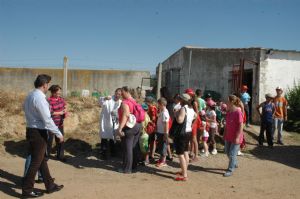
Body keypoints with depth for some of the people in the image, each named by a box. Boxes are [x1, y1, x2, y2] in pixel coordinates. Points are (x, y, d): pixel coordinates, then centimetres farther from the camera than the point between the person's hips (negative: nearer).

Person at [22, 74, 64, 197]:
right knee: (36, 162, 2)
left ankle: (50, 185, 28)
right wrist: (59, 134, -15)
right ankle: (27, 190, 14)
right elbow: (47, 120, -22)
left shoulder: (30, 95, 9)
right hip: (38, 133, -10)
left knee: (42, 160, 16)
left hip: (31, 130, 10)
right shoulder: (39, 98, -20)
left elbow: (33, 115, 12)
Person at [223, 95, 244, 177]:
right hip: (228, 136, 8)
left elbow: (241, 126, -20)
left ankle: (230, 170, 10)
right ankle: (235, 164, 40)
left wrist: (237, 137, -21)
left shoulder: (238, 112, -20)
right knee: (227, 152, 19)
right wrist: (225, 134, 12)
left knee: (232, 154, -1)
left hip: (235, 137, -8)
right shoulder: (228, 112, 4)